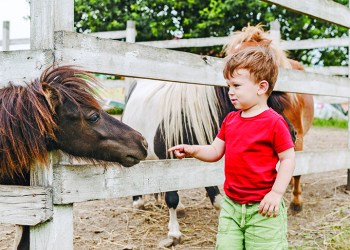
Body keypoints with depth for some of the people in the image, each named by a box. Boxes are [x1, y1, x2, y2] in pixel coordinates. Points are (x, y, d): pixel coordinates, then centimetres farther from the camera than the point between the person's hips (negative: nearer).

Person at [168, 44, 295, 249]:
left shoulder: (274, 122, -12)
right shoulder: (230, 120, 8)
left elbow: (288, 159, -11)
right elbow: (215, 151, 13)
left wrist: (276, 192, -18)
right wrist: (193, 150, -5)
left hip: (262, 209, -6)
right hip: (231, 205, 7)